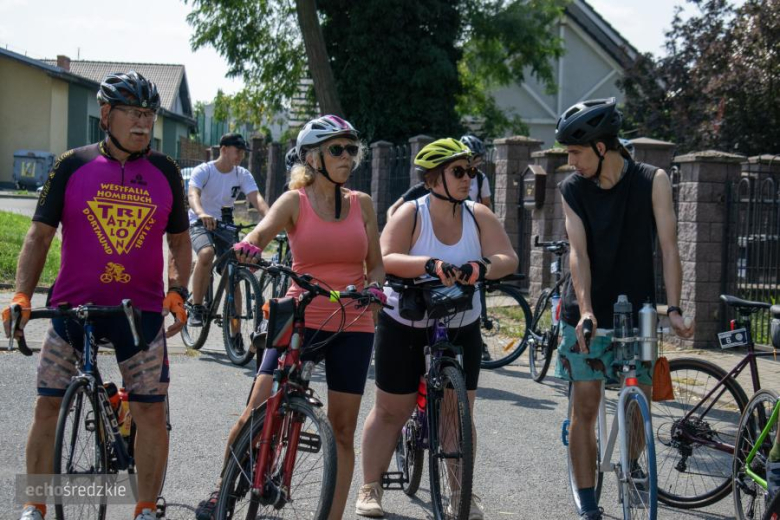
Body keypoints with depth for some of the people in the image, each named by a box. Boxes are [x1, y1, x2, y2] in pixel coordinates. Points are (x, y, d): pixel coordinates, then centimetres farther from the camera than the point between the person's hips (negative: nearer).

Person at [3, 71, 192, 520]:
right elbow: (40, 235, 0)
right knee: (48, 405, 1)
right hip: (74, 305, -1)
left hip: (141, 309, 1)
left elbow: (179, 240, 13)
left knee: (152, 412, -1)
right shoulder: (73, 166, 0)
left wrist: (178, 292, -2)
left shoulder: (165, 172, 5)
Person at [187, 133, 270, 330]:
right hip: (200, 224, -4)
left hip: (225, 226, 4)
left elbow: (256, 198, -18)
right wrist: (201, 213, -55)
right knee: (206, 253, -36)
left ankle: (235, 336, 1)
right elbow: (193, 194, -32)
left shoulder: (243, 175, -3)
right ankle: (196, 307, -22)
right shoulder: (204, 171, -14)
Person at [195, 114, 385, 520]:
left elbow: (376, 264, 11)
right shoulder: (294, 201, -1)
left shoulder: (361, 204, 7)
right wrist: (247, 248, -43)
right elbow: (261, 232, -19)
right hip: (299, 320, -2)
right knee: (256, 415, -8)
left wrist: (374, 286, -12)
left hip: (352, 326, 2)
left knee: (342, 428, 2)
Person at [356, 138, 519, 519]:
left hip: (460, 328, 3)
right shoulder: (410, 214, -11)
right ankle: (370, 488, 14)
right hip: (405, 326, -2)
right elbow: (386, 259, -23)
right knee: (391, 409, 4)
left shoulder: (479, 217, -2)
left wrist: (481, 268, -33)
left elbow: (508, 258, -11)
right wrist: (430, 265, -39)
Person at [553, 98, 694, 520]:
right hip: (588, 315, 1)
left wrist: (674, 308, -22)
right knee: (585, 407, -2)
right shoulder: (573, 189, -3)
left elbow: (668, 247, -12)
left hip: (637, 312, -1)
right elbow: (578, 251, -12)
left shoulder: (652, 181, -7)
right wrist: (585, 308, -26)